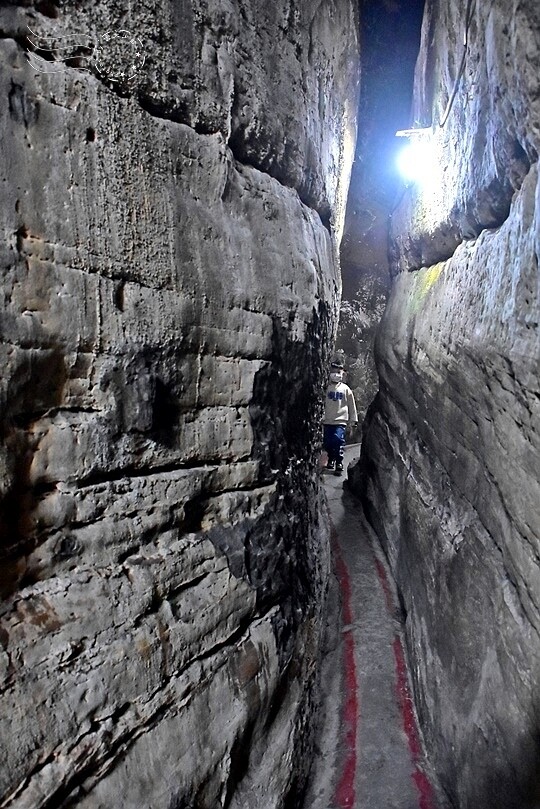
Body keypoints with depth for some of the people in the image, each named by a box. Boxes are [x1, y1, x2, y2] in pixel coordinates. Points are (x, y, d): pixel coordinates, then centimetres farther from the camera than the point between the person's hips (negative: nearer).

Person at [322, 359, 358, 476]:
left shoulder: (345, 389, 4)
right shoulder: (326, 388, 5)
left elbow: (351, 405, 8)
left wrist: (353, 420, 6)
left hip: (340, 421, -2)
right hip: (327, 421, 2)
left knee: (338, 442, -12)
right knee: (327, 443, 8)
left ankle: (339, 465, -3)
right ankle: (331, 459, 32)